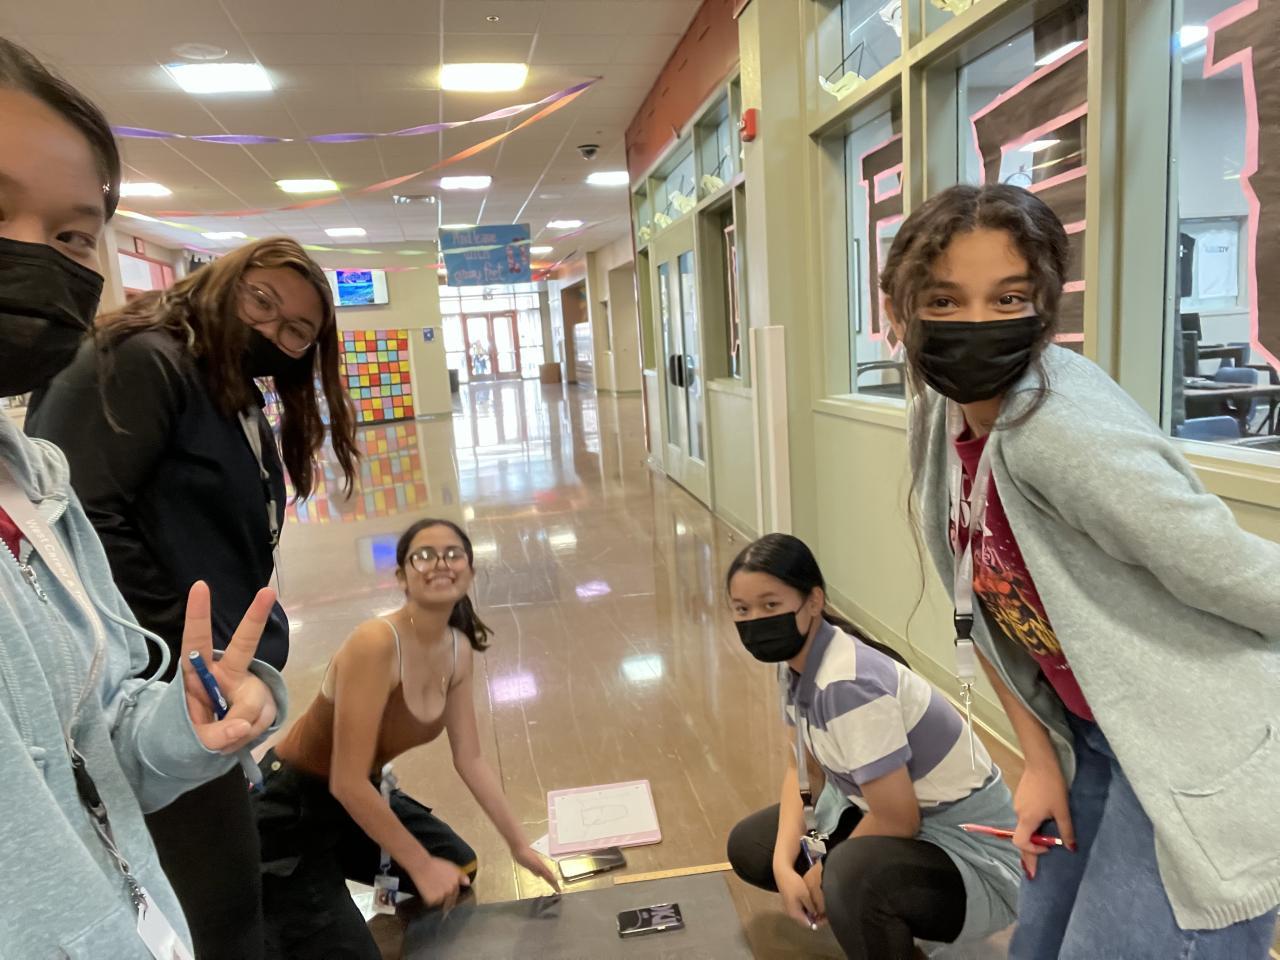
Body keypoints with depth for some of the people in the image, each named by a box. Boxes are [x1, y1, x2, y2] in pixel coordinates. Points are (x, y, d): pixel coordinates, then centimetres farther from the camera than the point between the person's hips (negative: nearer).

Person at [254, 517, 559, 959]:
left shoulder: (458, 650, -6)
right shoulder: (375, 642, -31)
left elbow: (470, 761, 2)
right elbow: (347, 782, -28)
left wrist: (519, 845, 4)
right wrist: (421, 865, -18)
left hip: (360, 796, 8)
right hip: (288, 808, -8)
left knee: (459, 865, 15)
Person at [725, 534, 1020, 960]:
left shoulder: (848, 683, -31)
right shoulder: (797, 659, -5)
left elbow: (898, 819, -26)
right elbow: (799, 768, 4)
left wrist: (823, 875, -10)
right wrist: (784, 864, -9)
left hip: (965, 845, -9)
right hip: (882, 811, 9)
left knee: (853, 876, -38)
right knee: (747, 848, 10)